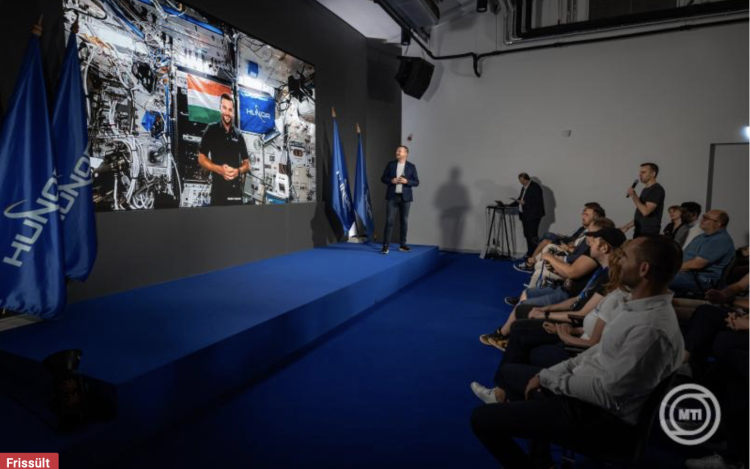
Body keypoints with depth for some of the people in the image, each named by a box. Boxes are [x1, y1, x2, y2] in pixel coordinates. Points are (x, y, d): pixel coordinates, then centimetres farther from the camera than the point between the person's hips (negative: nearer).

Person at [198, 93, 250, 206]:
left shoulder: (238, 135, 14)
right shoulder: (211, 130, 4)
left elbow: (247, 164, 16)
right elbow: (201, 159, 3)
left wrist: (238, 171, -6)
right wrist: (219, 169, -13)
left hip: (236, 188, 4)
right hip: (218, 188, -3)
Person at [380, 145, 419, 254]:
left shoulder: (411, 166, 3)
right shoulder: (390, 164, 6)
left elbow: (416, 182, 1)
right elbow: (383, 178, 6)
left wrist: (406, 181, -16)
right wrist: (391, 181, -13)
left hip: (405, 197, 0)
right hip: (392, 196, 0)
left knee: (404, 221, 5)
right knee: (389, 220, -6)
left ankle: (402, 245, 15)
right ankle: (386, 246, -4)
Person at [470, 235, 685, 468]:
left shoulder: (651, 329, -30)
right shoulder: (641, 304, 1)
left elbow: (607, 394, -27)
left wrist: (549, 378, -14)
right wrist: (551, 372, 3)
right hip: (589, 387, 10)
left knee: (482, 418, -11)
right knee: (512, 372, 25)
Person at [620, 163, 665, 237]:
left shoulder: (657, 190, -10)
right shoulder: (645, 190, 17)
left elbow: (645, 211, -21)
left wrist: (633, 196, -13)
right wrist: (628, 226, 17)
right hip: (639, 231, 8)